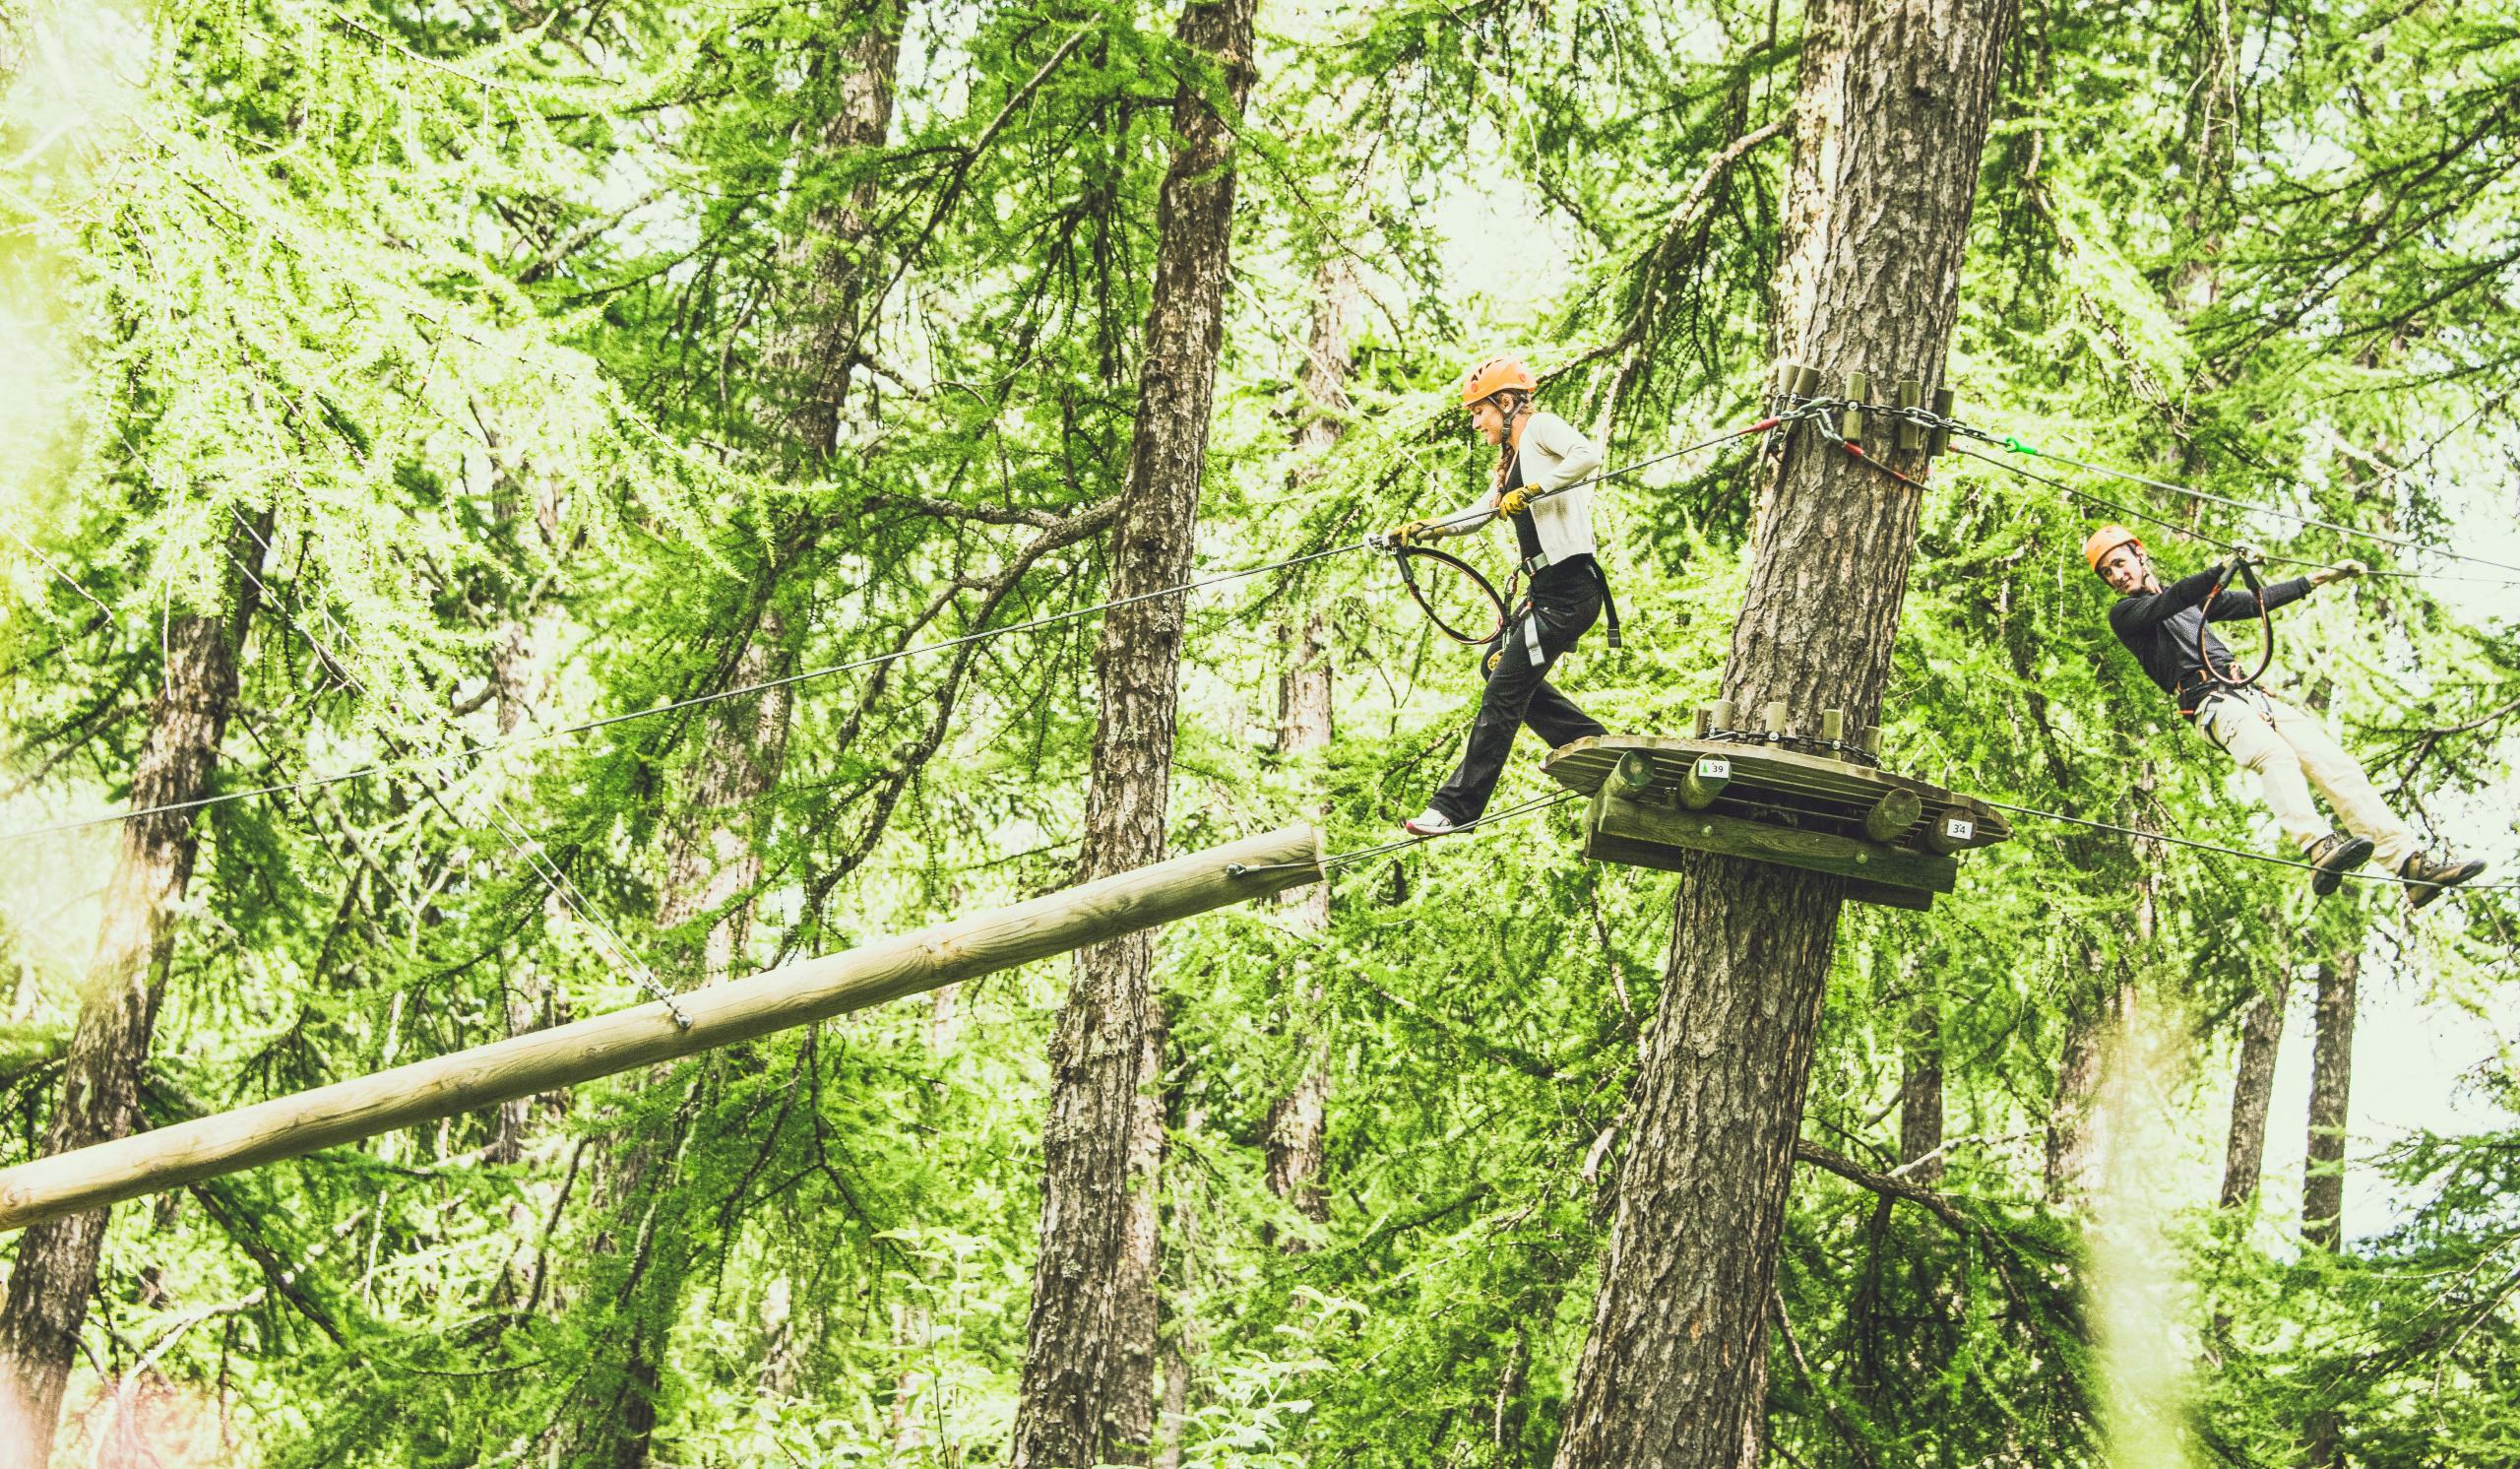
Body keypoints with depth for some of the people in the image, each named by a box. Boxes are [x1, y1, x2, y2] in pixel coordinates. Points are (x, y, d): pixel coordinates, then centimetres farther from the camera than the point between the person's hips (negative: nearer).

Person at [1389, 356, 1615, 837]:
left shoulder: (1541, 427, -6)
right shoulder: (1511, 458, 21)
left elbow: (1589, 455, -24)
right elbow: (1480, 513, 26)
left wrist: (1532, 490, -25)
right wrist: (1423, 529, 13)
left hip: (1570, 588, -10)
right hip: (1545, 589, 10)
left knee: (1503, 692, -8)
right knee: (1496, 665, 22)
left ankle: (1456, 807, -5)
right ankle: (1591, 742, 22)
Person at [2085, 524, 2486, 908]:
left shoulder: (2192, 599, 29)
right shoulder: (2125, 613, 9)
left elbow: (2254, 604, 35)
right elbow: (2169, 603, -10)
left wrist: (2315, 579, 35)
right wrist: (2226, 567, -24)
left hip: (2250, 695, 6)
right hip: (2212, 703, -6)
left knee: (2333, 761, -11)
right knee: (2276, 756, -35)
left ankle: (2412, 864, -17)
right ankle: (2319, 850, -56)